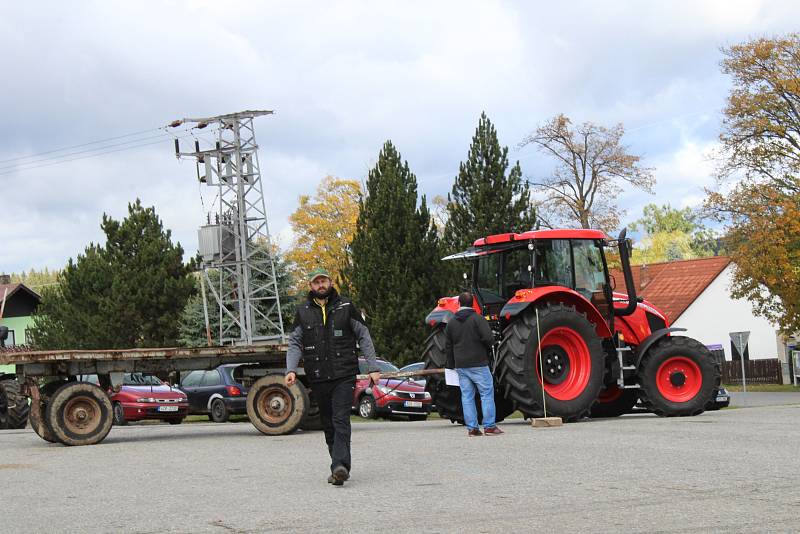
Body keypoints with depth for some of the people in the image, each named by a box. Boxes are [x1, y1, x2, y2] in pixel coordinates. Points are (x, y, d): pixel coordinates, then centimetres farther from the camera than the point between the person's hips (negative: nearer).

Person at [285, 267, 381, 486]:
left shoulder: (346, 307, 5)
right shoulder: (303, 312, 9)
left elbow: (364, 337, 7)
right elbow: (294, 343, 8)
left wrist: (373, 368, 1)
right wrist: (291, 370, -8)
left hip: (344, 375, -3)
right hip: (318, 378, 3)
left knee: (341, 420, -15)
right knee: (328, 424, 8)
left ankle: (339, 466, -24)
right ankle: (341, 466, 17)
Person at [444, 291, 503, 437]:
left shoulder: (451, 323, 9)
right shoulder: (478, 318, -8)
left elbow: (448, 347, 13)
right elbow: (489, 338, -18)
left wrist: (451, 366, 20)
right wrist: (487, 346, 5)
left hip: (461, 366, 5)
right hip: (478, 364, -5)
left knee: (467, 396, 6)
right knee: (487, 394, 1)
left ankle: (472, 428, 4)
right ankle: (489, 426, -3)